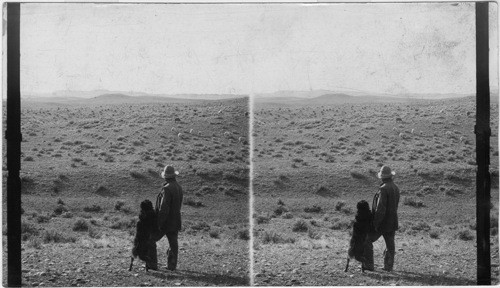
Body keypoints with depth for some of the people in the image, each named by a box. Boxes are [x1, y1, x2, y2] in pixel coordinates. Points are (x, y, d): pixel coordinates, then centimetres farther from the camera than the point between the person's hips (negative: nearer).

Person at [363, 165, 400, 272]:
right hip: (392, 222, 8)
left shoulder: (384, 189, -21)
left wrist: (376, 223, -19)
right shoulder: (396, 188, 6)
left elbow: (380, 208, -24)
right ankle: (388, 266, 18)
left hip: (382, 223, -8)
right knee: (390, 244, 14)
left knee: (367, 241, 3)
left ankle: (369, 265, 3)